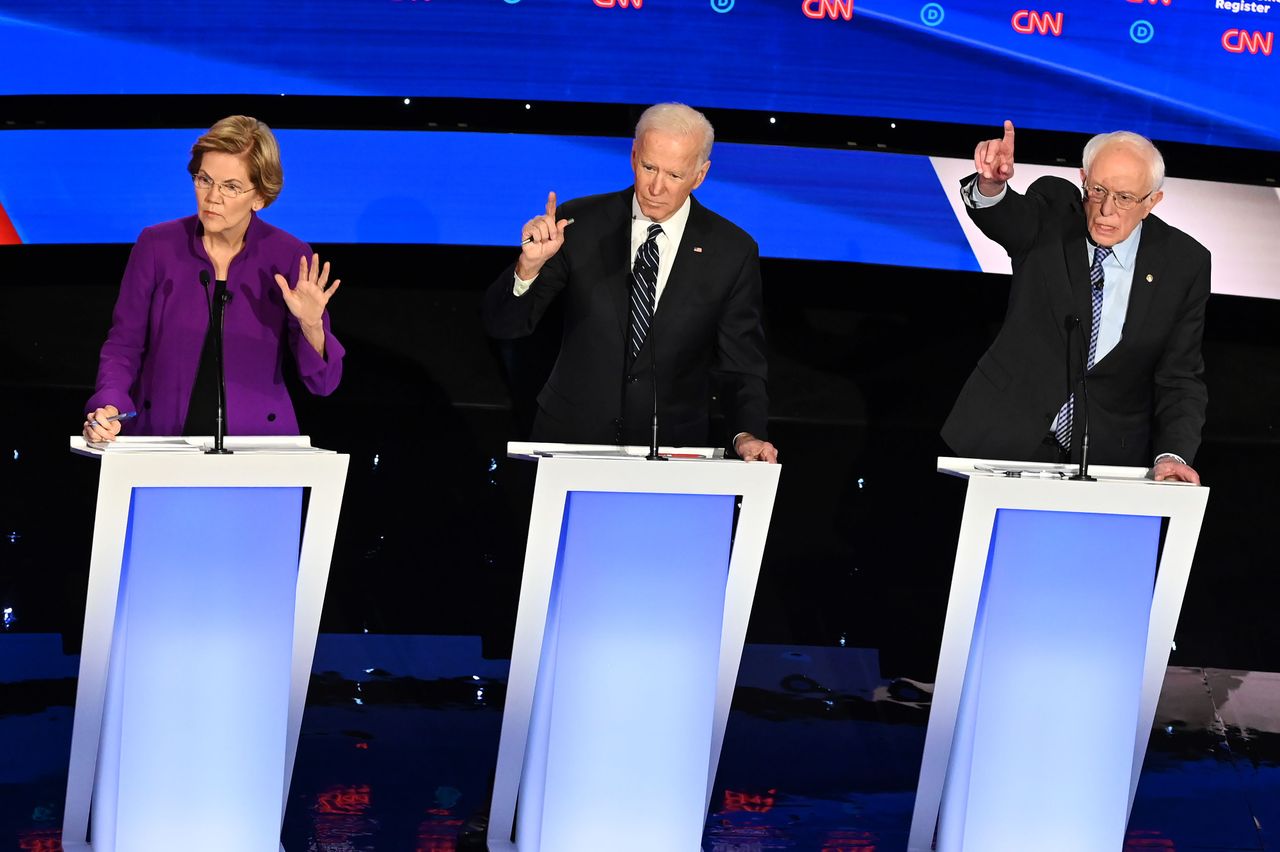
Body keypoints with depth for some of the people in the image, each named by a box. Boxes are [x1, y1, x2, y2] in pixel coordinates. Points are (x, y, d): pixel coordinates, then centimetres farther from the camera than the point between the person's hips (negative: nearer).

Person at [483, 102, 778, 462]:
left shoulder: (733, 252, -3)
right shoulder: (578, 223, -4)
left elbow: (740, 365, 3)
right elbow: (503, 325, -4)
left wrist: (746, 435, -16)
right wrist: (530, 265, -24)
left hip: (671, 448, 0)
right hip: (571, 438, 0)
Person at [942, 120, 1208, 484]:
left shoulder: (1185, 263, -1)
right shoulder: (1053, 211, -3)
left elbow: (1180, 379, 0)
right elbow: (1014, 219, -26)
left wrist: (1173, 455, -16)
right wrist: (991, 186, -49)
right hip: (1010, 436, 0)